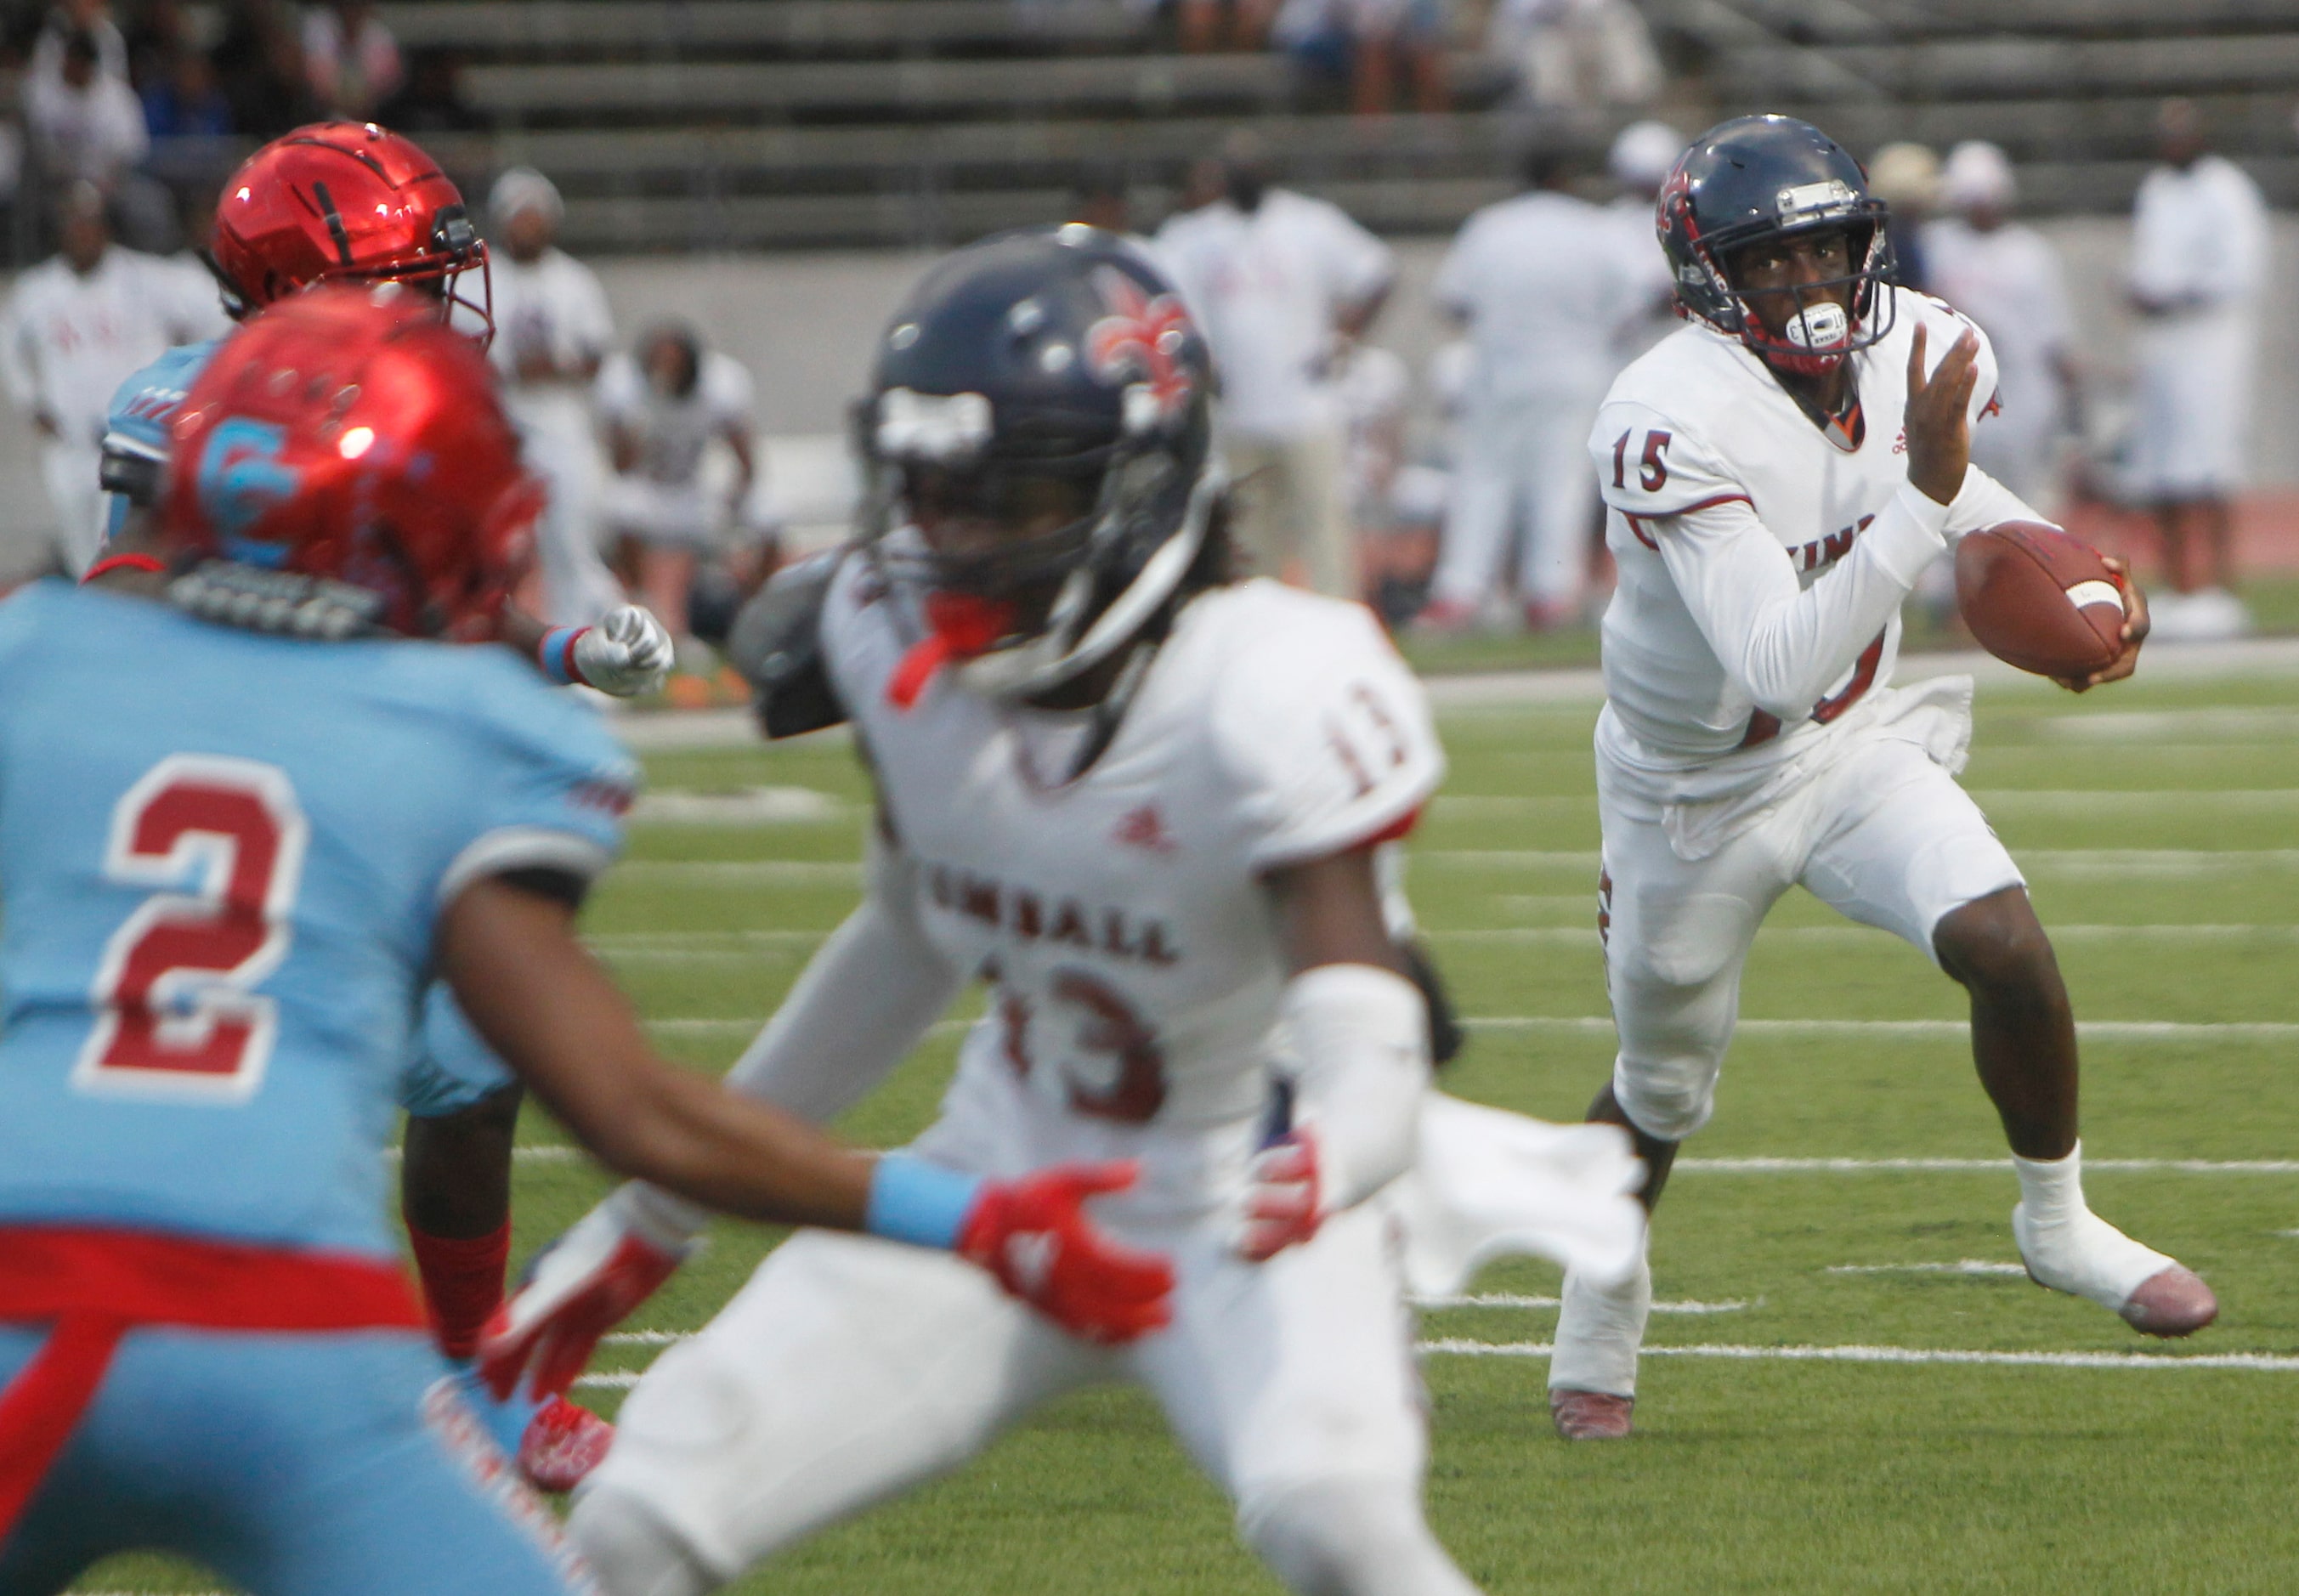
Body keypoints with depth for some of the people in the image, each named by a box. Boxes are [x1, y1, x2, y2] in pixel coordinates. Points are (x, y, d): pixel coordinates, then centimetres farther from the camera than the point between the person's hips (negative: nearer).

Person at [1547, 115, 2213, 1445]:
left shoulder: (1920, 351, -12)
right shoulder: (1672, 427, -33)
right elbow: (1783, 666, -40)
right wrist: (1925, 496, -46)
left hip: (1860, 744, 4)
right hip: (1700, 785, -4)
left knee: (2007, 944, -21)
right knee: (1661, 1093, 13)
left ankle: (2059, 1223, 4)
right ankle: (1602, 1312, 43)